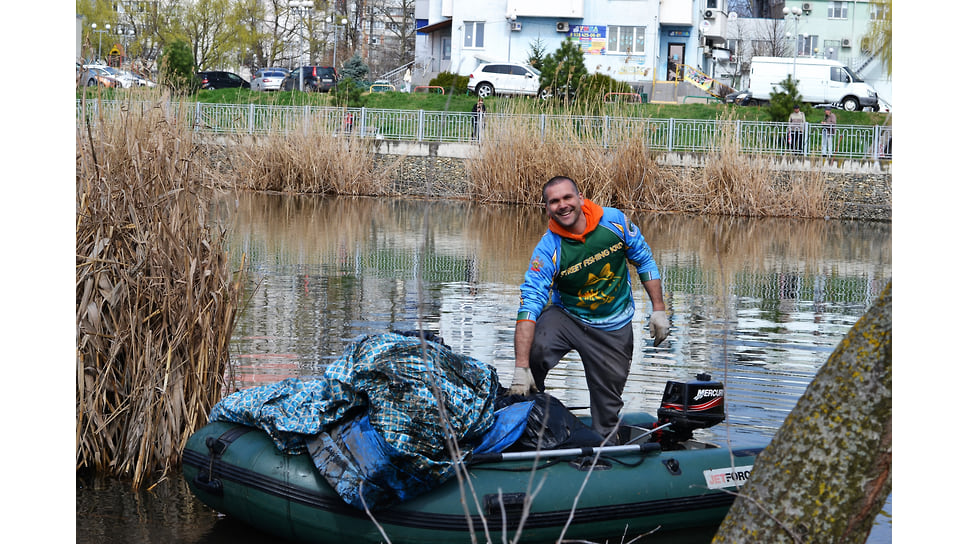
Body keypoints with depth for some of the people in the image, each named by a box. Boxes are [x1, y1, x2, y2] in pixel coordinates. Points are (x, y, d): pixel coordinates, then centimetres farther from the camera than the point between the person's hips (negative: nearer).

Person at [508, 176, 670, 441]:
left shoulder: (615, 221, -15)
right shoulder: (548, 250, -22)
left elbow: (645, 261, 1)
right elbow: (529, 305, -30)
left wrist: (658, 309, -3)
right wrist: (521, 368, -39)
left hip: (615, 327, 2)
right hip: (566, 316, -2)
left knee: (608, 405, 4)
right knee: (534, 351, -30)